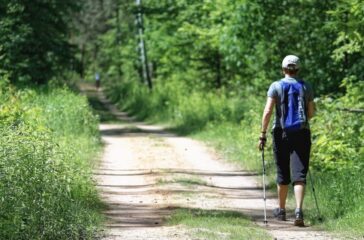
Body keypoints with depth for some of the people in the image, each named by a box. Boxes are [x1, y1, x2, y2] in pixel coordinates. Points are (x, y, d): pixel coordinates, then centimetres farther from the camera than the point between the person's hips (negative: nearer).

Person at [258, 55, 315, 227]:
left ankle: (281, 211, 26)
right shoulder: (306, 87, 4)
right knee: (299, 174, -5)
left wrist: (262, 135, -7)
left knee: (283, 174, 13)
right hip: (302, 134, 0)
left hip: (282, 133, 0)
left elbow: (268, 111, -10)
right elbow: (311, 113, 9)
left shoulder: (276, 86, -2)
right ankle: (298, 211, -22)